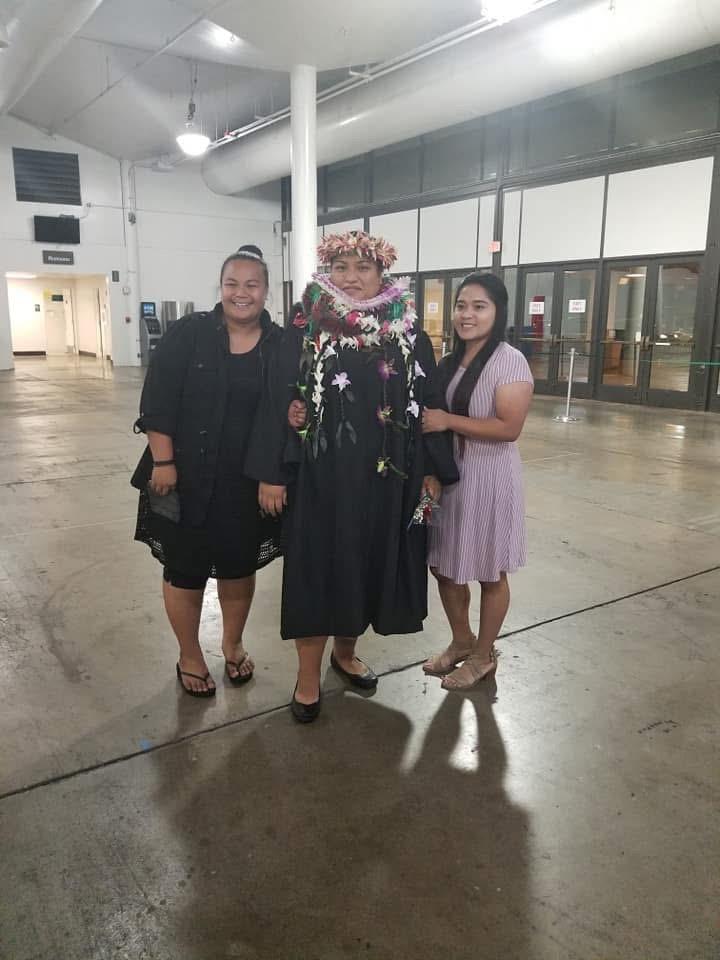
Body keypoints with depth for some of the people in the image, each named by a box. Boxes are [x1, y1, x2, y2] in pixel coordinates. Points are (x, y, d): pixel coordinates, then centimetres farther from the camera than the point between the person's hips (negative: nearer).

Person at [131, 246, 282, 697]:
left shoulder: (281, 345, 0)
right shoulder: (187, 334, -6)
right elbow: (157, 402, -9)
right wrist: (163, 462, -14)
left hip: (248, 481, 2)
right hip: (188, 477, -2)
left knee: (240, 565, 16)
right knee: (186, 567, 9)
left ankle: (233, 644, 39)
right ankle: (189, 656, 30)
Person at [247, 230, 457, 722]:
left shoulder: (409, 333, 4)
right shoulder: (305, 330, -2)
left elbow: (429, 403, 6)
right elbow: (278, 402, -4)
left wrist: (432, 471, 3)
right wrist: (270, 473, -8)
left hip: (386, 475, 3)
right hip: (320, 473, -2)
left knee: (370, 563, 13)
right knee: (317, 568, 4)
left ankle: (346, 651, 36)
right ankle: (308, 676, 20)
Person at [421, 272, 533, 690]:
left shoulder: (510, 361, -14)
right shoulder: (450, 362, 9)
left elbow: (510, 427, -22)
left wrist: (448, 421, -22)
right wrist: (422, 419, -1)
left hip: (489, 479, -7)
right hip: (448, 475, 7)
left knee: (490, 573, 9)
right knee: (443, 565, 15)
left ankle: (484, 655, 28)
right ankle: (461, 641, 36)